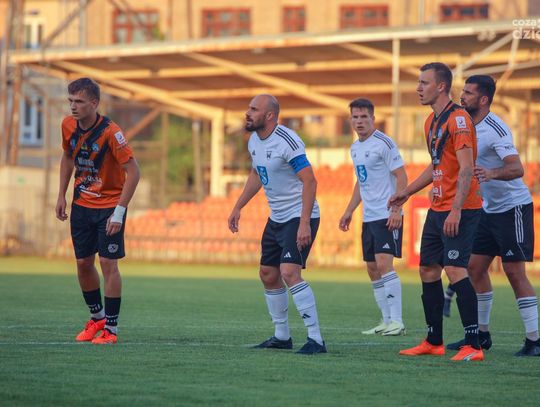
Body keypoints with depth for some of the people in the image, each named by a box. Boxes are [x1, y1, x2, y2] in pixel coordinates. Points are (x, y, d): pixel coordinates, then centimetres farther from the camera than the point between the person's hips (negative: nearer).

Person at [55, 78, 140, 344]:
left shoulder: (110, 132, -22)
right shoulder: (68, 126, -4)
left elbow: (133, 171, -21)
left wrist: (119, 211, -23)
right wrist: (61, 195, 10)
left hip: (109, 206, -6)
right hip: (81, 204, 6)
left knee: (108, 263, -9)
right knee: (83, 263, 9)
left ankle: (111, 328, -2)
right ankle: (97, 317, 28)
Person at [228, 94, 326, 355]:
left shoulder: (287, 141, -22)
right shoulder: (254, 140, 6)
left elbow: (309, 181, -24)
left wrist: (304, 223, -30)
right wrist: (238, 208, 21)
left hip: (300, 217, -9)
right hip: (277, 217, 10)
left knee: (289, 272, -22)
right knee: (268, 275, 12)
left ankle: (316, 339, -19)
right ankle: (282, 336, 26)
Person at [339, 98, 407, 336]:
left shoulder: (384, 143, -10)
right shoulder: (355, 148, 15)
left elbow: (401, 176, -13)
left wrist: (396, 210, -21)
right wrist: (349, 211, 23)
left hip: (387, 216, -9)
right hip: (368, 217, 9)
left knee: (384, 263, -17)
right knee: (372, 269, 8)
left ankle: (397, 321, -16)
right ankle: (387, 321, 14)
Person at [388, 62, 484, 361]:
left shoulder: (458, 119, -15)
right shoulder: (432, 121, 15)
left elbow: (466, 169, -21)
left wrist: (456, 210, -26)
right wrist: (408, 191, 26)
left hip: (460, 210, -10)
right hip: (437, 208, 10)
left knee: (455, 270, -17)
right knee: (428, 270, 12)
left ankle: (473, 345, -16)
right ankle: (433, 342, 21)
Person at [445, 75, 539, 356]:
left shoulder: (495, 129, -20)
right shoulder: (469, 126, 7)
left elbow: (516, 168, -29)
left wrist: (492, 173, -46)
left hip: (513, 207, -9)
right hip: (489, 208, 9)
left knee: (514, 272, -9)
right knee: (475, 268, 6)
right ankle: (482, 334, 14)